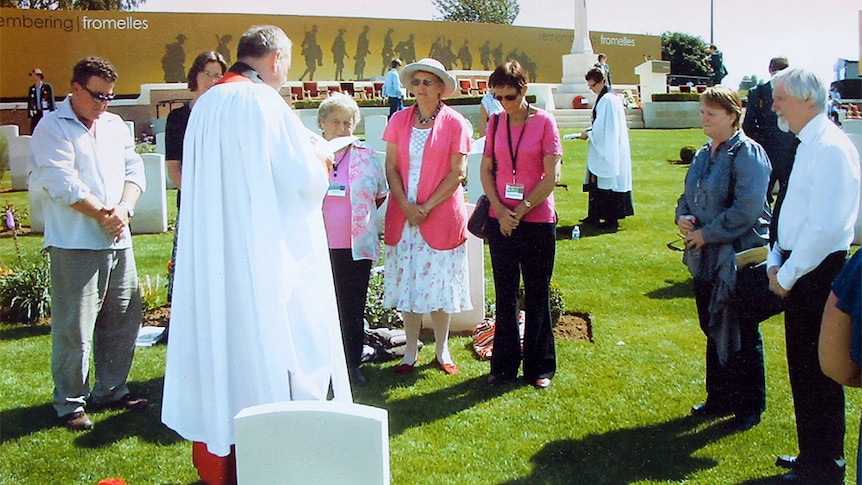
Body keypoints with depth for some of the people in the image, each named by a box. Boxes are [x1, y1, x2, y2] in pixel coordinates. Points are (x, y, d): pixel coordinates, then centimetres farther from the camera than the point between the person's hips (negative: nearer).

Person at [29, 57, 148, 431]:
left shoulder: (115, 125, 17)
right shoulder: (52, 129, -4)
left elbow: (134, 169, 9)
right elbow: (62, 183, -14)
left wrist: (124, 208, -8)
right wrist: (102, 213, -11)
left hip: (117, 241, 7)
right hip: (75, 245, -7)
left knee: (124, 319, 12)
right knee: (74, 328, -3)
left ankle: (111, 390, 27)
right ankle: (70, 404, 10)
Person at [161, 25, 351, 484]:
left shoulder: (205, 105, 9)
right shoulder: (264, 102, -12)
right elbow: (304, 178, -13)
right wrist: (319, 161, 9)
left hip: (213, 255, 7)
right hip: (268, 253, -7)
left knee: (220, 335, 13)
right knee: (271, 339, 2)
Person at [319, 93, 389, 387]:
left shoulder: (367, 158, 5)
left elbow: (382, 194, 15)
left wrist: (358, 213, 8)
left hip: (357, 247, 1)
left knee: (353, 308, 8)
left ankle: (352, 364, 21)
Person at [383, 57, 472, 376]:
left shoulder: (455, 123, -3)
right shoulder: (399, 120, 5)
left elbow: (457, 173, -6)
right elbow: (391, 167, 3)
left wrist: (427, 206, -13)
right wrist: (406, 206, -10)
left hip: (441, 215, -2)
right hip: (403, 215, 2)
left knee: (439, 284, 5)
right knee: (407, 283, 7)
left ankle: (442, 350, 20)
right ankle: (411, 352, 19)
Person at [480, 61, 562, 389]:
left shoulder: (544, 121, -6)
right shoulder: (496, 122, 5)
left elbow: (550, 177, -9)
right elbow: (486, 170, 6)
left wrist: (521, 210, -11)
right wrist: (500, 210, -7)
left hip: (537, 220, -3)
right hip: (501, 221, 3)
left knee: (537, 295, 7)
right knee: (505, 294, 11)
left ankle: (540, 367, 20)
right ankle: (505, 365, 22)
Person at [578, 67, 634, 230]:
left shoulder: (607, 100, -17)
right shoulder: (606, 98, 13)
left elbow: (603, 127, -20)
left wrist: (588, 134, -8)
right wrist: (590, 130, 9)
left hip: (607, 152, -10)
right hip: (602, 151, 10)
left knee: (607, 185, -4)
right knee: (596, 185, 14)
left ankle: (611, 219, 2)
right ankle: (594, 216, 21)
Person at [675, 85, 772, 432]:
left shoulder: (748, 154, -14)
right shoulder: (704, 155, 11)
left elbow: (747, 210, -22)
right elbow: (688, 197, 19)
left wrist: (707, 233, -17)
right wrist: (683, 217, -2)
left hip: (739, 260, -8)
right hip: (706, 260, 8)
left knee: (742, 336, 4)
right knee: (713, 332, 17)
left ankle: (750, 406, 18)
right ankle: (719, 397, 32)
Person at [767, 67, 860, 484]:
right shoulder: (807, 147, 13)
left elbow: (825, 226, -24)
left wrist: (787, 275, -16)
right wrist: (775, 262, 8)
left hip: (817, 273, -10)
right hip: (796, 272, 10)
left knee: (818, 372, 1)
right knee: (802, 368, 18)